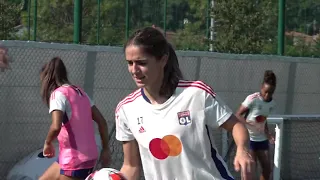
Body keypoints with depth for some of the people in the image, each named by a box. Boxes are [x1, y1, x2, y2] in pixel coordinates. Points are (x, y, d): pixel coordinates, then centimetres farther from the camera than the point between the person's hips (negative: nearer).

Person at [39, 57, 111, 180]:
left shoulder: (58, 93, -11)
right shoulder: (79, 92, 13)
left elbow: (56, 127, -25)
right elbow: (101, 121, 13)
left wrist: (47, 143, -6)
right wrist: (105, 149, 16)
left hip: (75, 160, -9)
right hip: (87, 156, 9)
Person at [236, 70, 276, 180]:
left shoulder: (272, 104, 0)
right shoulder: (252, 99, -18)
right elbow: (238, 115, -14)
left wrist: (267, 133, -1)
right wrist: (250, 124, -29)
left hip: (262, 139, 6)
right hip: (248, 138, -6)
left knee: (267, 169, 7)